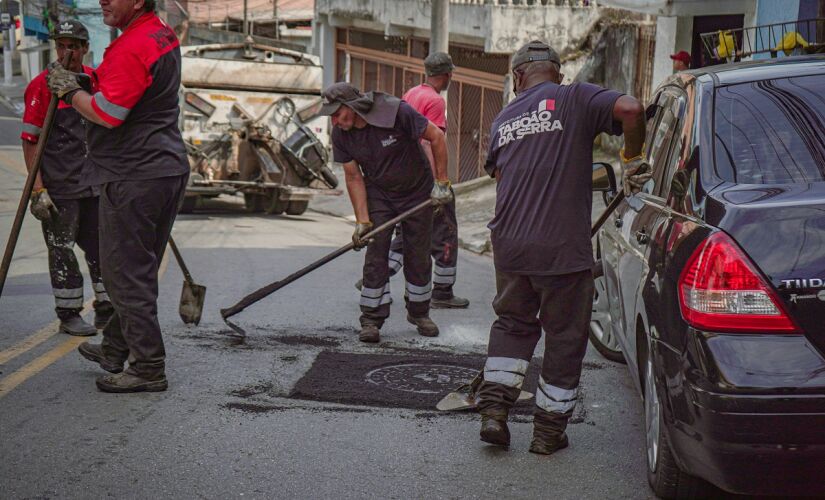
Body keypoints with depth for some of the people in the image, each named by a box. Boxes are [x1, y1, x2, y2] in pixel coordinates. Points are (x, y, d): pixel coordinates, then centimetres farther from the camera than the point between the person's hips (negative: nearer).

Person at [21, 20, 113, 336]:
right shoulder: (42, 85, -9)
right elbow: (30, 141, -11)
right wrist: (38, 189, -16)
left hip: (94, 184, 6)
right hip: (58, 188, -6)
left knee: (102, 246, 11)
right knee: (62, 251, 2)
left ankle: (107, 313, 22)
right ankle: (68, 316, 13)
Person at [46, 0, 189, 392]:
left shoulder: (131, 48, -20)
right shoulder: (164, 35, 12)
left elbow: (107, 114, -22)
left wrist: (70, 91, -6)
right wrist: (90, 80, 16)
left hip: (132, 179, -10)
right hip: (169, 168, 10)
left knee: (127, 273, -3)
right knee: (139, 269, 18)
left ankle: (148, 367, 1)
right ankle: (115, 349, 31)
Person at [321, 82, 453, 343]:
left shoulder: (397, 111, -28)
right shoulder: (341, 134, -14)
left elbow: (436, 137, -18)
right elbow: (354, 178, -7)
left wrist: (442, 182, -16)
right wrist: (362, 220, -13)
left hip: (417, 192, -2)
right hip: (378, 195, 2)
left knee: (419, 257, 6)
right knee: (375, 256, -7)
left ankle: (419, 313, 25)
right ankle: (371, 320, 0)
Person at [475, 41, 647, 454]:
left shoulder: (503, 120, 14)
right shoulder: (574, 98, -1)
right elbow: (629, 109, -16)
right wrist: (631, 159, -2)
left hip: (509, 244, 4)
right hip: (563, 246, -4)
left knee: (512, 323, 24)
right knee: (564, 336, 10)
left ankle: (493, 408, 12)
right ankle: (549, 431, 17)